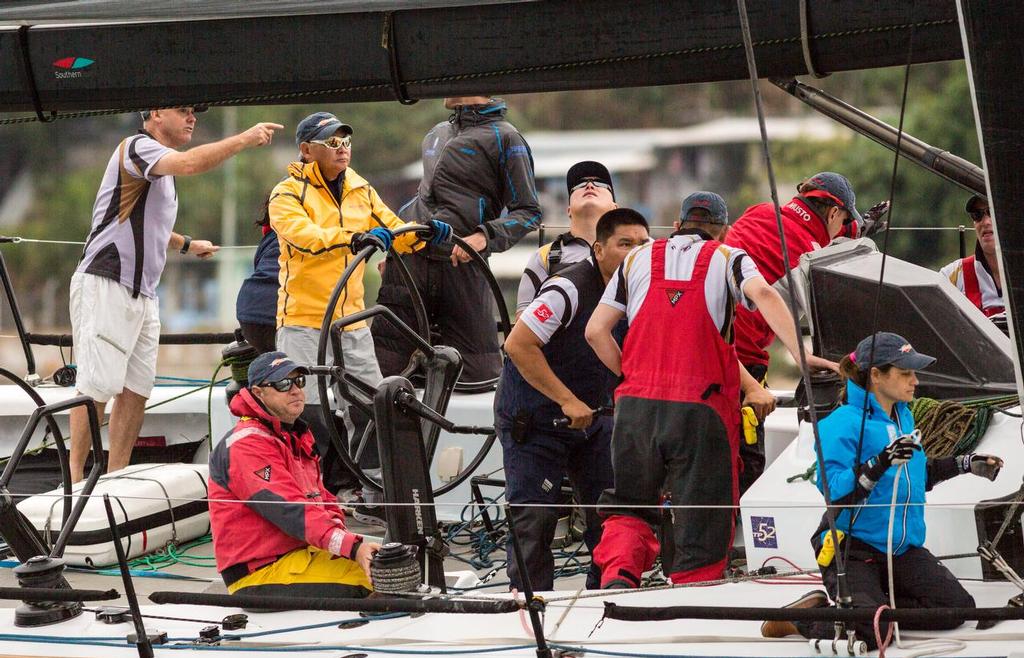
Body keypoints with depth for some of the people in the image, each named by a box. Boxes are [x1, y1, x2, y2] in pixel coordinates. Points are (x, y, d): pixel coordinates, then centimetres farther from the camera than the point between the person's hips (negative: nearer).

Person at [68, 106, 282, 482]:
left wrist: (187, 244, 44)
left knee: (136, 390, 5)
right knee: (97, 387, -11)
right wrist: (245, 139, -25)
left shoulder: (162, 169, 22)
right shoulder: (136, 147, -9)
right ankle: (74, 479, -10)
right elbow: (189, 163, -29)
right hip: (106, 285, -10)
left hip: (143, 294, 10)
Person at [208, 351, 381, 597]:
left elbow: (322, 499, 20)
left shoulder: (296, 438, 21)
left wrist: (337, 528, -5)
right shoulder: (247, 445, -13)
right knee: (368, 573, -24)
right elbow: (291, 511, -25)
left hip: (302, 553, 10)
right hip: (260, 573, -10)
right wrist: (352, 547, -34)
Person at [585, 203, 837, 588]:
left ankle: (618, 575, -7)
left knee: (630, 505, 20)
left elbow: (596, 331, 12)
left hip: (636, 407, 3)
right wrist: (801, 354, -20)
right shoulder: (728, 258, 9)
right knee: (702, 517, 7)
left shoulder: (638, 259, 17)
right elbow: (762, 294, -13)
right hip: (702, 408, -3)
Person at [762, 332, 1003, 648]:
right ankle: (799, 617, 2)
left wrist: (965, 464, 23)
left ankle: (876, 604, 9)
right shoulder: (843, 424, -16)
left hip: (903, 547, 8)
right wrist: (880, 462, -36)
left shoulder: (904, 416, 11)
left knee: (958, 607, -9)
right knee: (871, 633, -27)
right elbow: (836, 492, -25)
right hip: (852, 547, -8)